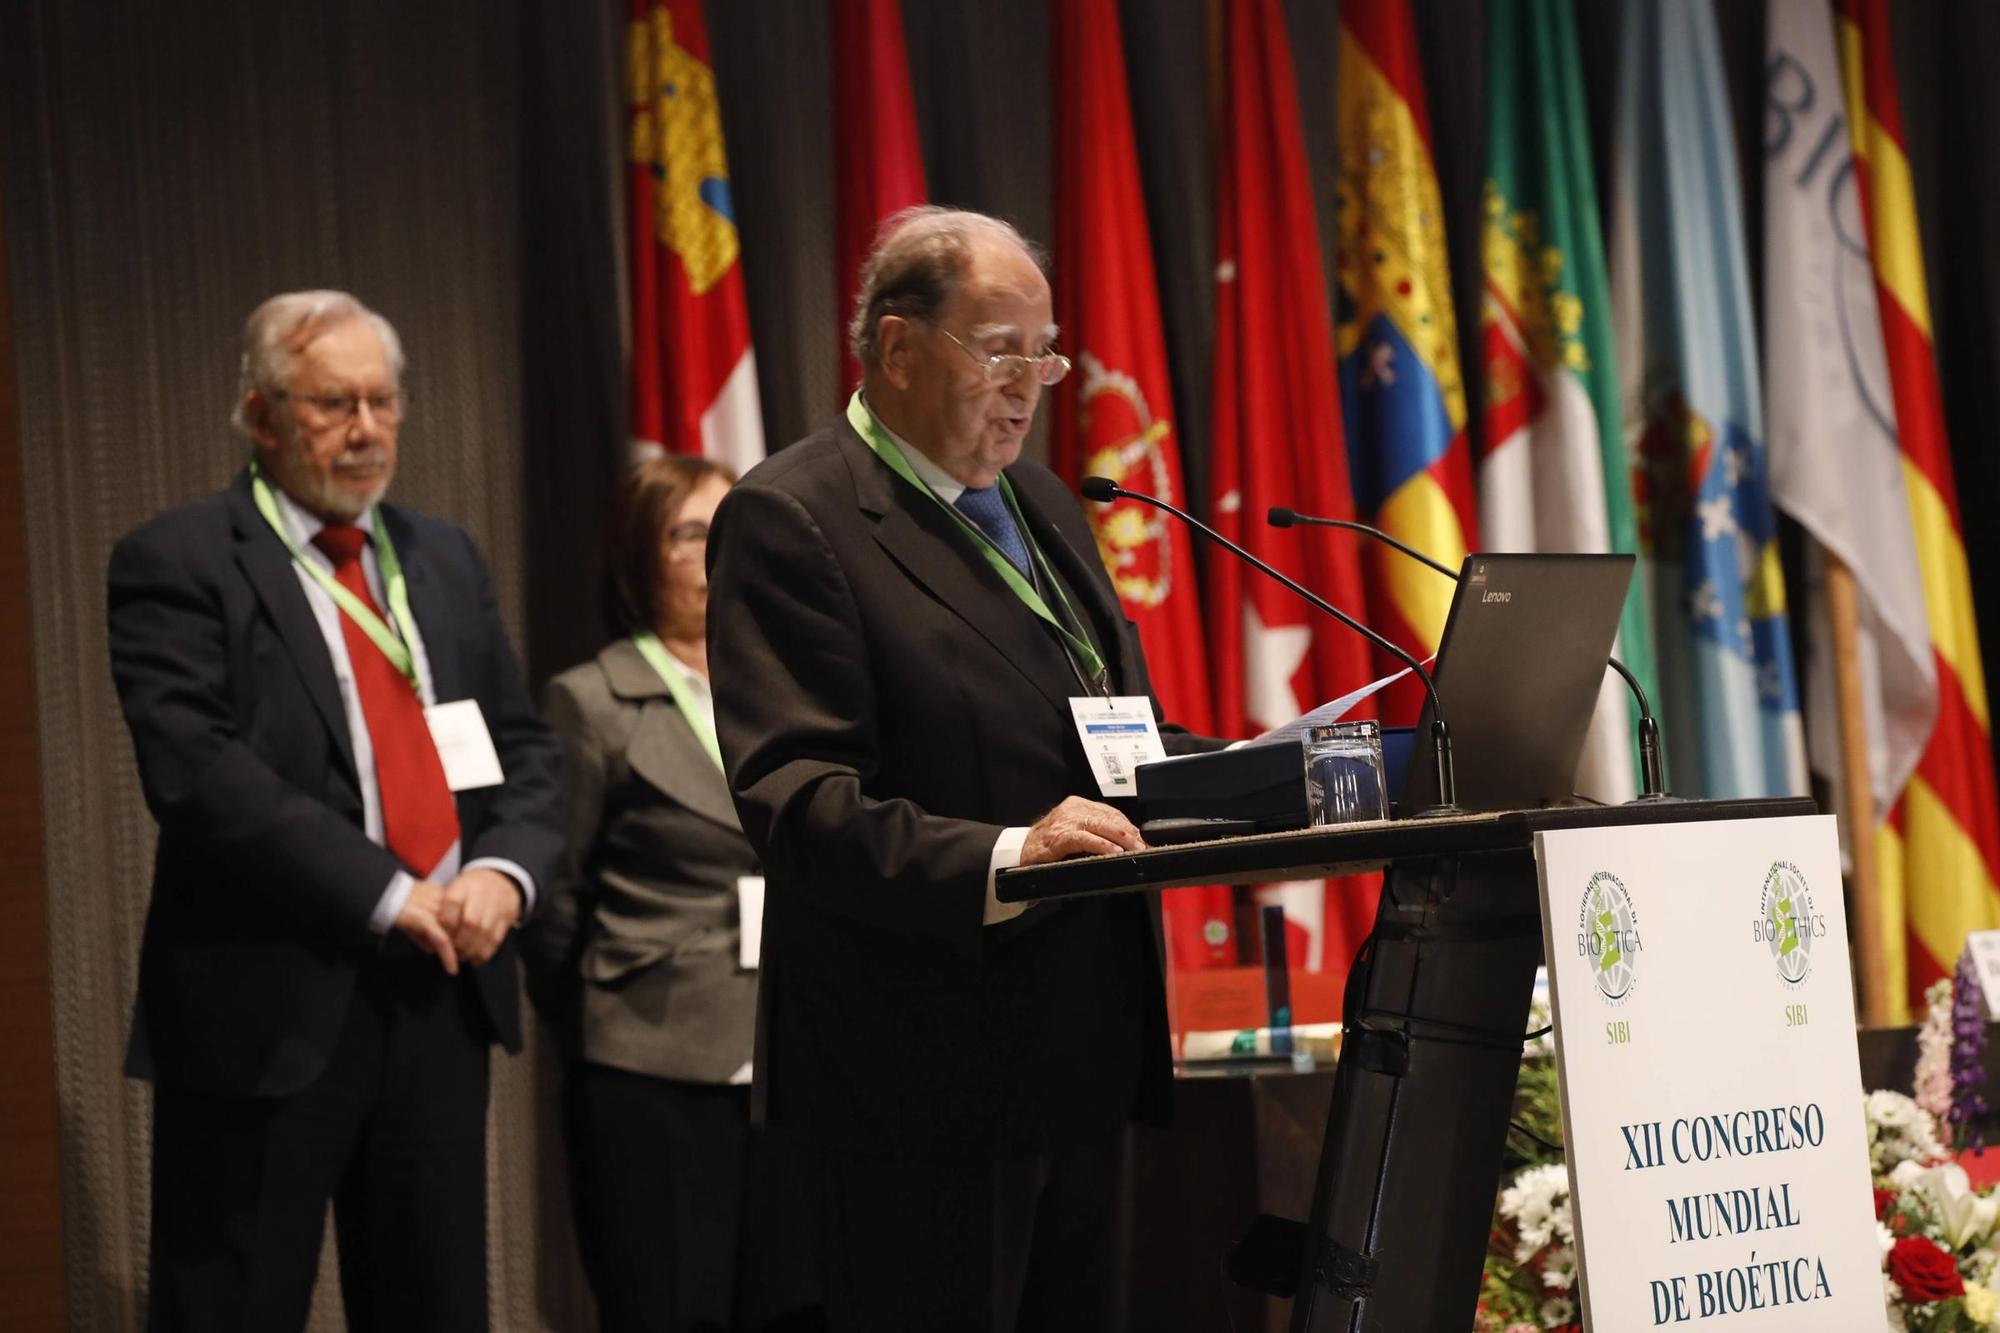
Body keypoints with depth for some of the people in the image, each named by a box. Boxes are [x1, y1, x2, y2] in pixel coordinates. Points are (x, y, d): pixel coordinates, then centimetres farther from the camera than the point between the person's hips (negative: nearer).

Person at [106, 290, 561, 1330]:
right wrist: (386, 896, -19)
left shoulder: (445, 560, 15)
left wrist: (507, 870, -7)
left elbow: (524, 744, 15)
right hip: (270, 1006, -6)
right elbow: (197, 770, -18)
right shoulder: (177, 565, -6)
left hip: (444, 988, 6)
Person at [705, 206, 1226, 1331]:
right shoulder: (791, 521, -10)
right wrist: (1003, 859, -33)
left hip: (1084, 1055, 8)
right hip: (936, 1066, -8)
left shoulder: (1042, 503, 18)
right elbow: (797, 802, -19)